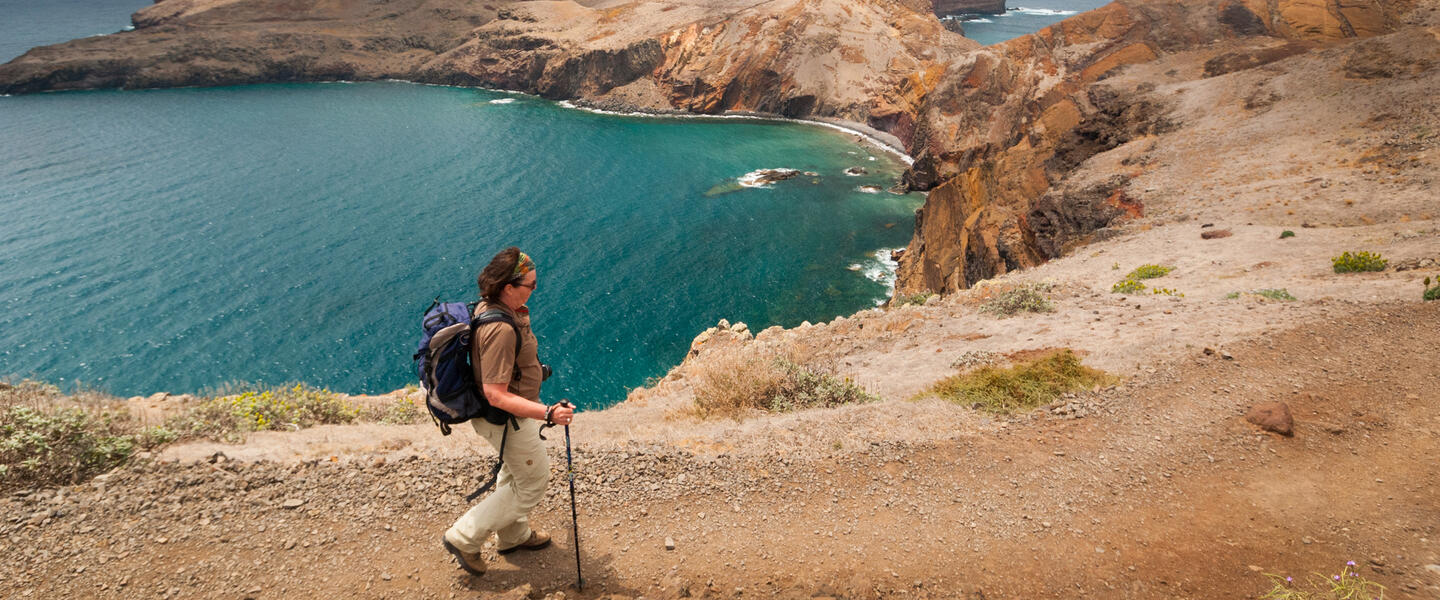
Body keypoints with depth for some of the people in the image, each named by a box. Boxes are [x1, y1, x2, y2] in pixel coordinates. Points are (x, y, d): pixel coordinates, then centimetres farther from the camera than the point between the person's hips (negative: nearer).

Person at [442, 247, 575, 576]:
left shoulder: (489, 306, -5)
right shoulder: (501, 329, -36)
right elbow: (496, 395, -35)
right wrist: (547, 413, -38)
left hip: (504, 414, 10)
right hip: (507, 420, -10)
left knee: (516, 471, 28)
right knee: (533, 482, 9)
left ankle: (514, 534, 51)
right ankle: (464, 538, 17)